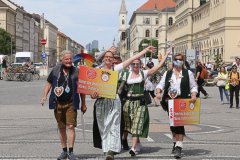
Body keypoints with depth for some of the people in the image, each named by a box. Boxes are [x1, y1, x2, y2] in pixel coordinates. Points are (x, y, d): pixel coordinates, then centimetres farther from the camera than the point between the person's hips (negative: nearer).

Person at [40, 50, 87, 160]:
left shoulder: (76, 72, 1)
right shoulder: (55, 70, 5)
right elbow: (49, 84, 13)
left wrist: (83, 104, 7)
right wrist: (44, 96, -2)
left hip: (71, 104, -2)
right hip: (58, 104, 3)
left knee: (70, 126, -10)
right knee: (61, 128, 10)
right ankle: (64, 151, 22)